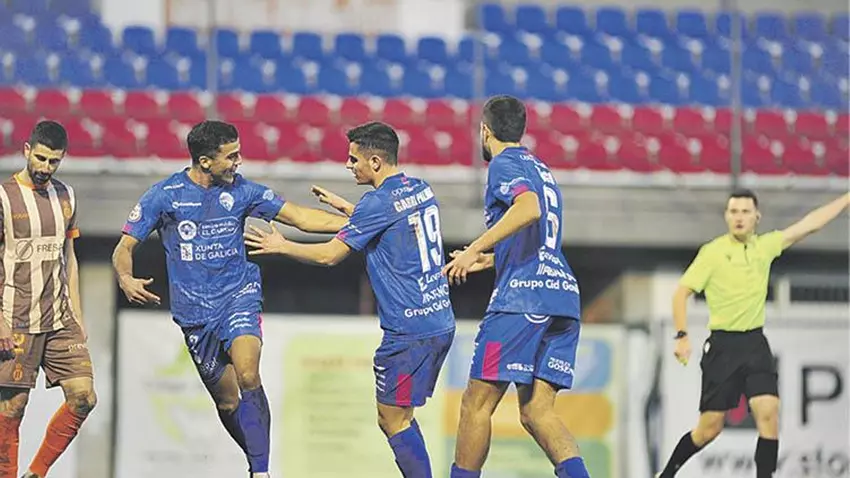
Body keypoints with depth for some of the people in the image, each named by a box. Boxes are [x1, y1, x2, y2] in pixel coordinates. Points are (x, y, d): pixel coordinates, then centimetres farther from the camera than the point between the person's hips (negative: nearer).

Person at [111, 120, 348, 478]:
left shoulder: (241, 190, 1)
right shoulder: (164, 195, -5)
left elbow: (301, 217, 5)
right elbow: (124, 248, -2)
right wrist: (126, 280, -24)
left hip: (239, 294, -1)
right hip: (195, 311, 1)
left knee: (248, 376, -27)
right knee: (227, 401, 4)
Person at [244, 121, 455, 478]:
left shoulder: (378, 202, -14)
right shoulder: (421, 190, 11)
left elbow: (329, 255, -8)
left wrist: (281, 247, 6)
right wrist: (345, 207, 37)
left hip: (410, 332, -9)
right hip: (441, 324, 9)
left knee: (394, 421, -3)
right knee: (396, 418, 15)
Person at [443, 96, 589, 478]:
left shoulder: (504, 165, 0)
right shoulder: (541, 170, 27)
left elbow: (529, 207, -21)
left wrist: (474, 248, -22)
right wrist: (490, 260, 49)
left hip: (523, 297, -8)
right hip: (565, 293, 8)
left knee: (477, 403, -1)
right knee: (536, 411, 2)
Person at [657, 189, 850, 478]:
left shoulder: (764, 246, 6)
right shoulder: (713, 252, -8)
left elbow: (808, 225, 11)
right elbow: (681, 293, -8)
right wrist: (682, 336, -20)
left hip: (755, 343, 4)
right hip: (723, 346, -4)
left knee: (769, 412, -14)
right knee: (710, 427, -1)